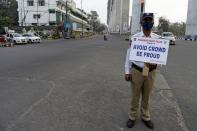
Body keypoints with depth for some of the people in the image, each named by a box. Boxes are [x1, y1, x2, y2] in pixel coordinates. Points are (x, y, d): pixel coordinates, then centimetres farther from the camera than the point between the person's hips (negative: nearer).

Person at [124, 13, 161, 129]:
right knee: (135, 96, 12)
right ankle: (133, 116, 31)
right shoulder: (135, 37, -5)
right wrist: (127, 71, -7)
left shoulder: (158, 38, -1)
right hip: (136, 71, -1)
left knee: (147, 96, 17)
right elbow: (129, 55, -3)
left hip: (151, 72, 2)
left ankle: (146, 117, 36)